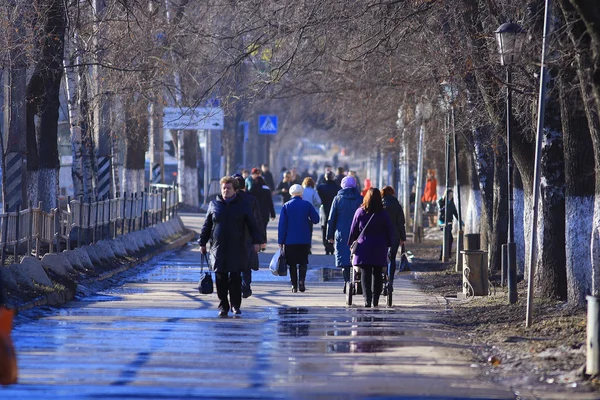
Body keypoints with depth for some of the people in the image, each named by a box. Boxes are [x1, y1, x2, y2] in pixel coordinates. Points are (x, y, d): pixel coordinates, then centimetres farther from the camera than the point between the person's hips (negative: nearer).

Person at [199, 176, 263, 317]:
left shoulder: (242, 205, 5)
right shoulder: (214, 205, 8)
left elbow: (252, 225, 6)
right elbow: (206, 226, 13)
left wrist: (256, 241, -2)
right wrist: (203, 243, 12)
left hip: (237, 249, -1)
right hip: (218, 248, 1)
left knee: (235, 278, -2)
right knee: (220, 278, 1)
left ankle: (235, 305, 8)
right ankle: (223, 306, 8)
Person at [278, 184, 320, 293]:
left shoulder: (286, 206, -1)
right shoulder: (307, 205, -2)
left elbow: (282, 224, -3)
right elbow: (316, 219, 0)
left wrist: (281, 241, 0)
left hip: (290, 240, 0)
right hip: (304, 239, 0)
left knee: (292, 263, 8)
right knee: (303, 262, 9)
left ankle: (294, 285, 5)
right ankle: (301, 280, -12)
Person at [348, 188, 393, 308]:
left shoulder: (360, 212, -3)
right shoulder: (383, 213, -1)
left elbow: (353, 230, 2)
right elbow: (390, 231, 4)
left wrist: (351, 243, 13)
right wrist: (388, 244, 16)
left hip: (363, 247, -1)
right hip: (379, 248, 1)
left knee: (365, 274, -1)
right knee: (377, 274, 9)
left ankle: (367, 299, -13)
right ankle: (375, 300, 8)